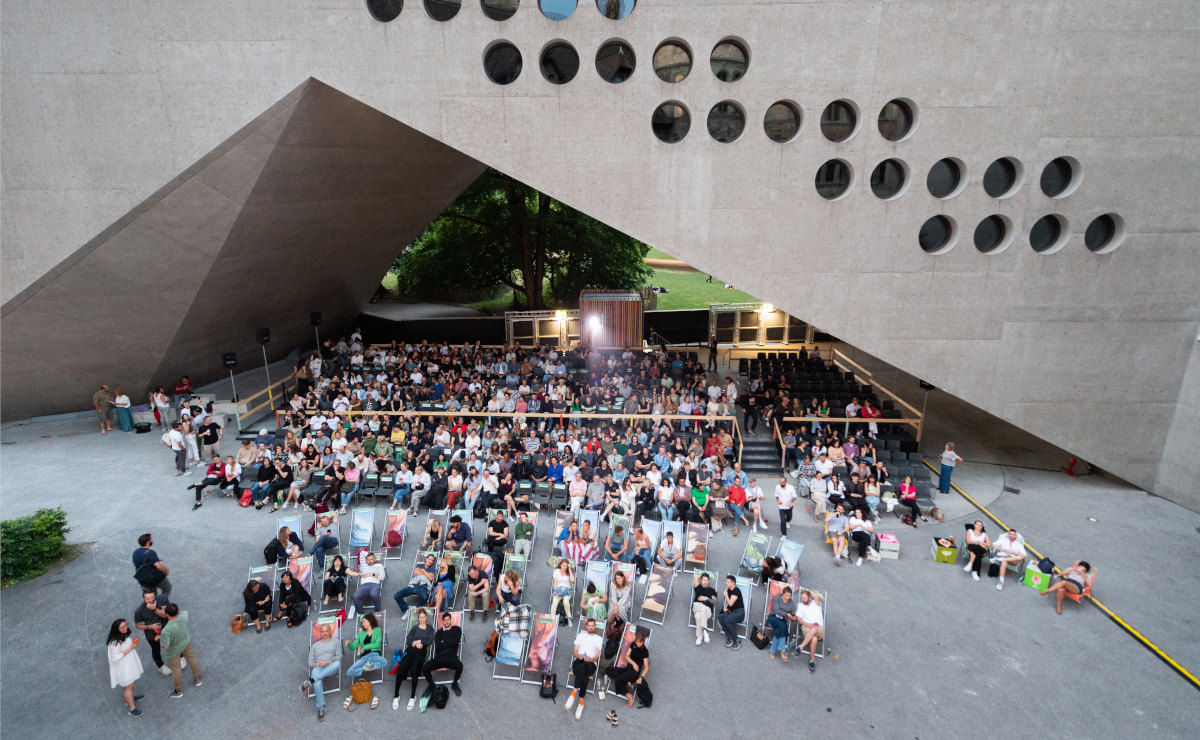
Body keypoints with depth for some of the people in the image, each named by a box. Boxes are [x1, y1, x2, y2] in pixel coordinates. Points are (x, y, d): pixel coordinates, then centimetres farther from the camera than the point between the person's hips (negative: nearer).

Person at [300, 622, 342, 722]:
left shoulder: (335, 642, 19)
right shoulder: (315, 645, 25)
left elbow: (339, 657, 6)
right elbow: (310, 662, 16)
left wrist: (328, 662, -12)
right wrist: (317, 664, -7)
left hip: (331, 668, -1)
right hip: (317, 668, 1)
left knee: (337, 663, -40)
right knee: (317, 682, -37)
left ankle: (310, 682, -40)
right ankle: (320, 707, -30)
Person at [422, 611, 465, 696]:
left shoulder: (456, 629, 17)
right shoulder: (439, 632, 21)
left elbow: (456, 641, -2)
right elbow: (437, 646, 5)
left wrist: (444, 641, 4)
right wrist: (450, 643, 1)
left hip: (451, 657, -2)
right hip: (439, 657, 2)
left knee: (459, 666, -35)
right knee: (426, 666, -27)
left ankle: (454, 684, -2)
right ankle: (431, 686, 3)